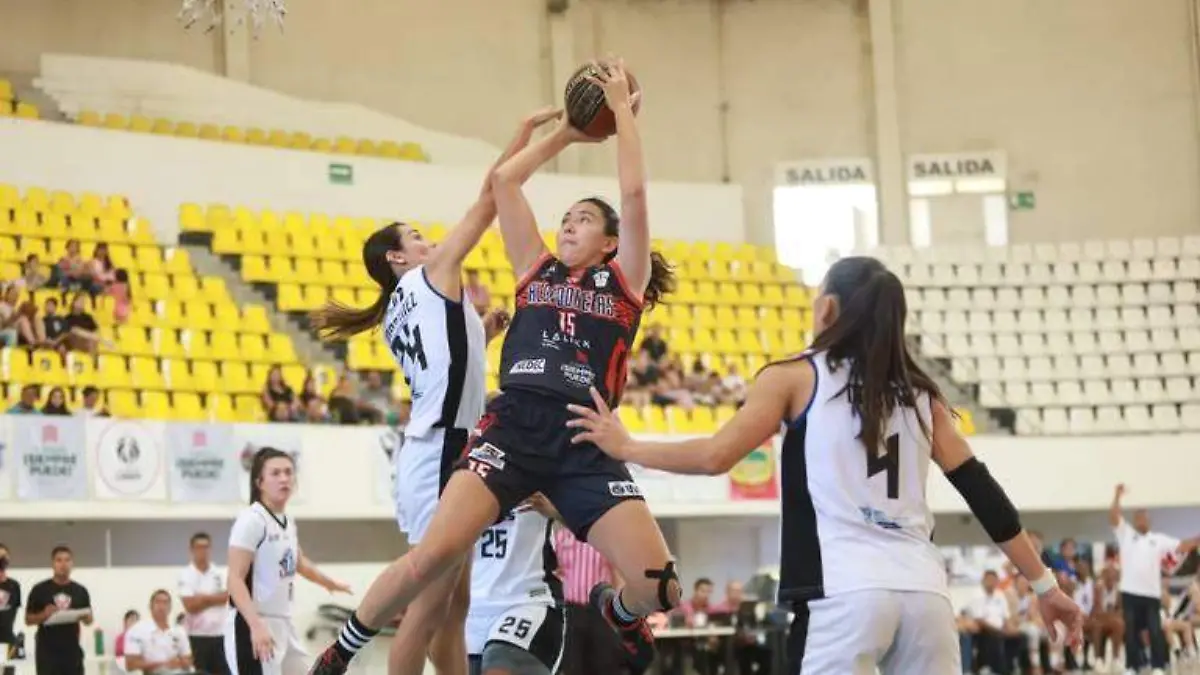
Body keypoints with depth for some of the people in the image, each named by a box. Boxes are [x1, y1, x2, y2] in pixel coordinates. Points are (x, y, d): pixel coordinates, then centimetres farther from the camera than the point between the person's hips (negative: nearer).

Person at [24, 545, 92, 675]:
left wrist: (84, 617, -11)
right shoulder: (40, 590, -1)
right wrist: (44, 615, -17)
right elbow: (28, 620, 2)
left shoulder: (80, 591, 7)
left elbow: (89, 620, 13)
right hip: (47, 652, -3)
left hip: (72, 651, 3)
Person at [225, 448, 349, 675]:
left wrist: (330, 584, 50)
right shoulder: (251, 520, -15)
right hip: (253, 626, -10)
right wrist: (256, 625, -32)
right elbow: (235, 580, -21)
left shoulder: (287, 522, 12)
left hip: (283, 624, 10)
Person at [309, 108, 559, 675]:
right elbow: (490, 197, -5)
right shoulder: (434, 275, -2)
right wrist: (527, 130, -1)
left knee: (454, 605, 10)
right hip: (442, 454, -9)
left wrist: (480, 335, 21)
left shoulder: (396, 316, 20)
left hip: (431, 453, 9)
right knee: (430, 604, -8)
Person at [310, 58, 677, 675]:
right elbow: (503, 180, 17)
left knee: (659, 589, -12)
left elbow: (633, 193, 3)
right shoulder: (536, 270, 20)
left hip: (585, 442, 0)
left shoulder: (624, 281, 14)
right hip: (513, 424, 0)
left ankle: (615, 611, 27)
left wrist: (622, 108, 9)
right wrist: (566, 133, 25)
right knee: (435, 553, -22)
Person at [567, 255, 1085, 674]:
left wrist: (625, 448, 10)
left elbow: (716, 457, -5)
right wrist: (1044, 584, 20)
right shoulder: (919, 393, 18)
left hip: (845, 592, -5)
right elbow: (984, 496, 15)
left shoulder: (796, 377, 5)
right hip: (923, 591, 5)